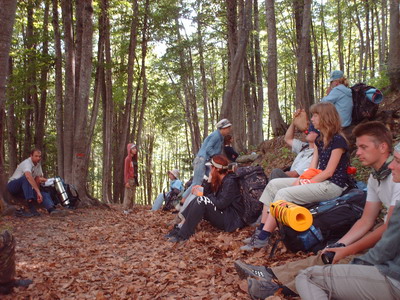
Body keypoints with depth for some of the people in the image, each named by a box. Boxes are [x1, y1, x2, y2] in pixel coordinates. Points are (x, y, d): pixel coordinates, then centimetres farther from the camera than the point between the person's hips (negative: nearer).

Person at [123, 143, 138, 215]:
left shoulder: (134, 158, 13)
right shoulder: (127, 158, -9)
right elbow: (126, 170, -12)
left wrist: (136, 180, 12)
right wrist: (126, 181, -16)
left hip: (134, 179, 8)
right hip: (129, 179, -8)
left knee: (133, 195, 9)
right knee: (128, 195, -7)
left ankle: (130, 209, 15)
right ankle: (126, 210, -3)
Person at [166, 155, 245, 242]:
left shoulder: (230, 182, -16)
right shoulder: (219, 181, 11)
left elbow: (221, 204, -24)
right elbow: (208, 195, 6)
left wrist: (202, 194, -16)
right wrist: (209, 181, -5)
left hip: (232, 220, -9)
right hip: (223, 215, 9)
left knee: (202, 201, -23)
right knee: (196, 201, 1)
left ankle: (183, 235, -22)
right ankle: (179, 228, -9)